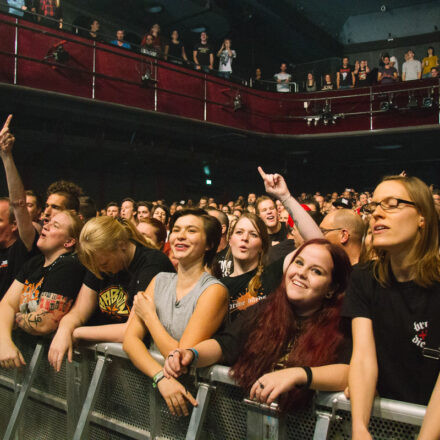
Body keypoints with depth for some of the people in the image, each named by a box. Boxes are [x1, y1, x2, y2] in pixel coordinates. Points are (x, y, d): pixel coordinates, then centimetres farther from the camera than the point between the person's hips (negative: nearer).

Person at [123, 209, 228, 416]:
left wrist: (149, 316, -5)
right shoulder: (160, 280, 7)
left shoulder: (213, 290, -11)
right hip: (151, 383, 5)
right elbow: (130, 338, -2)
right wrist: (160, 376, -20)